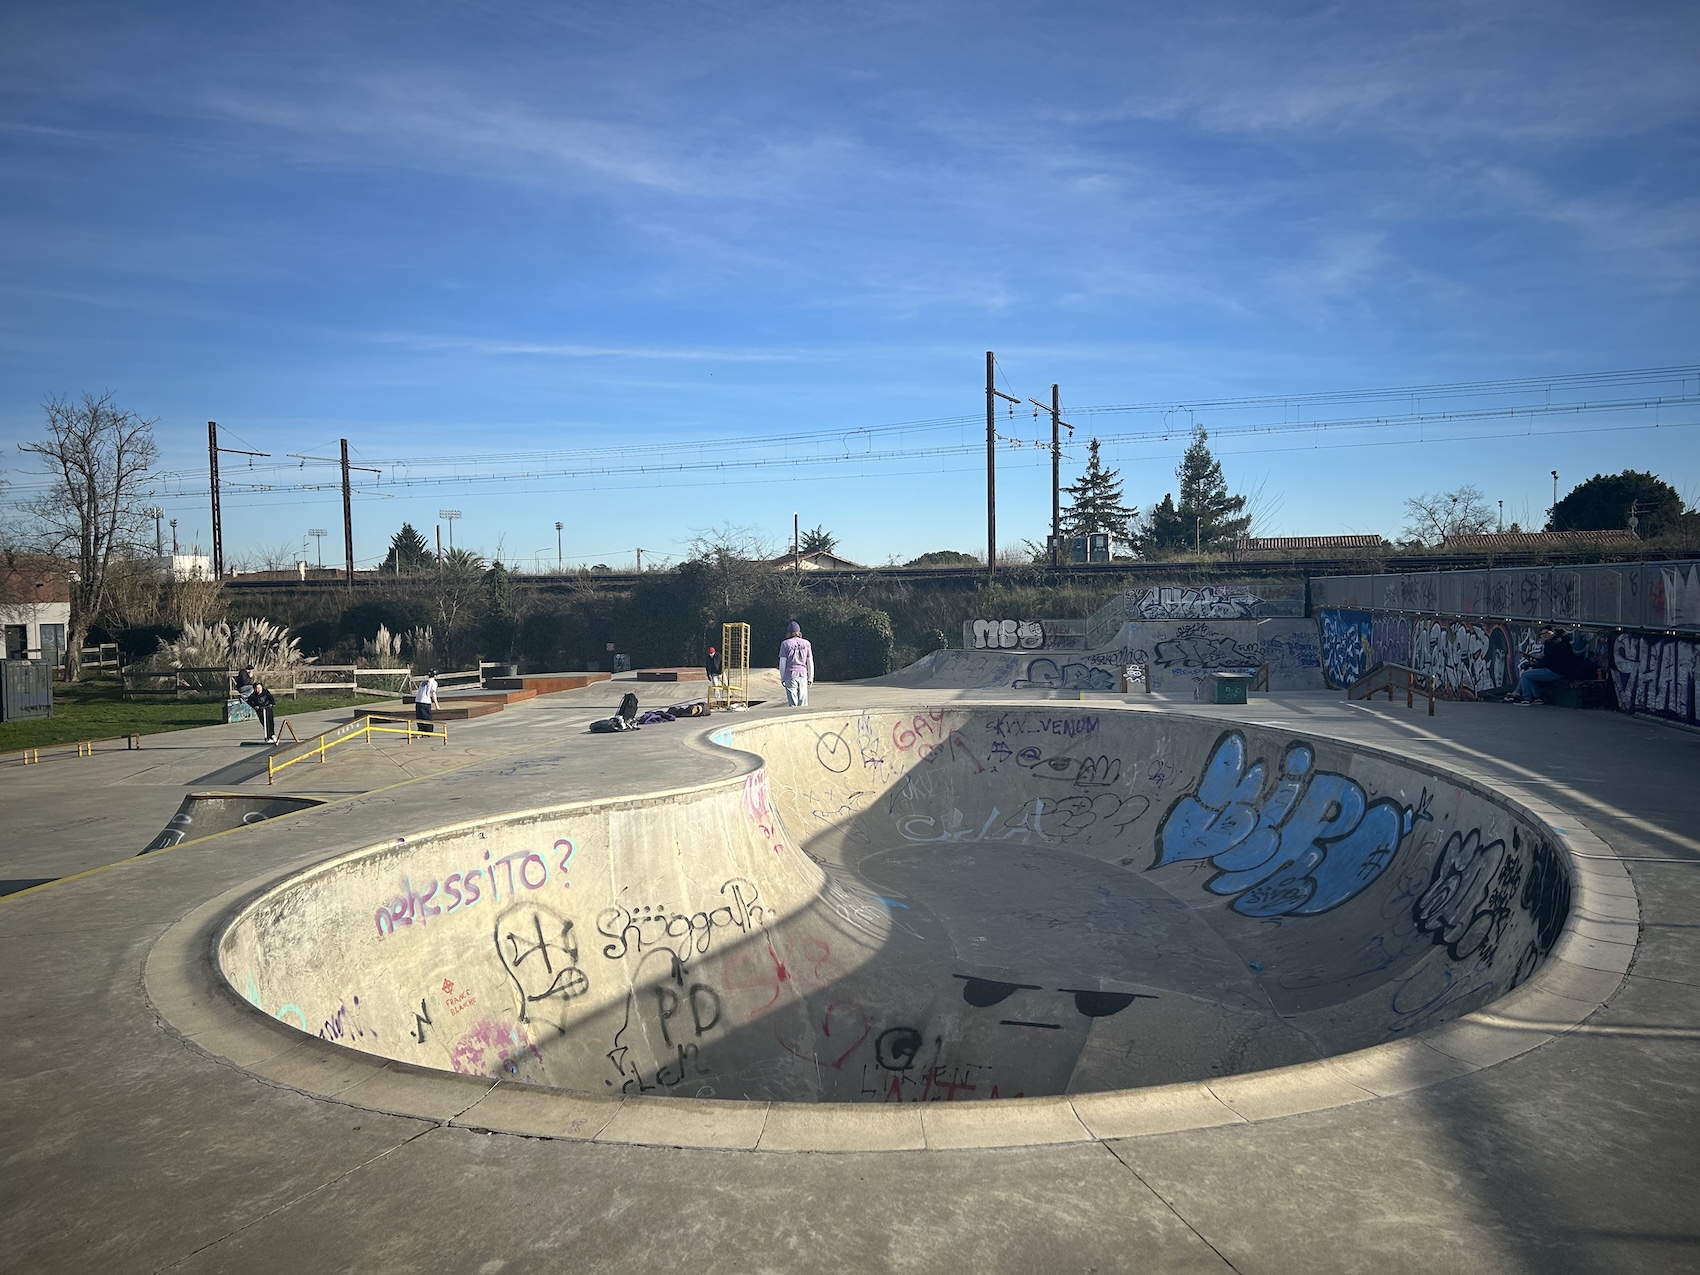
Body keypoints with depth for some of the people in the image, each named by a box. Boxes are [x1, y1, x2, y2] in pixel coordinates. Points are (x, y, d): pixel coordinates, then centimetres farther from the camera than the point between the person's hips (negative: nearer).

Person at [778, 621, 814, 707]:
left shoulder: (785, 644, 0)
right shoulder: (806, 643, 7)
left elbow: (782, 662, -3)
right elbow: (810, 662, 8)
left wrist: (782, 678, 5)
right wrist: (810, 677, 14)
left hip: (790, 675, -2)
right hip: (803, 674, 2)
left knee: (792, 703, -2)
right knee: (803, 704, 5)